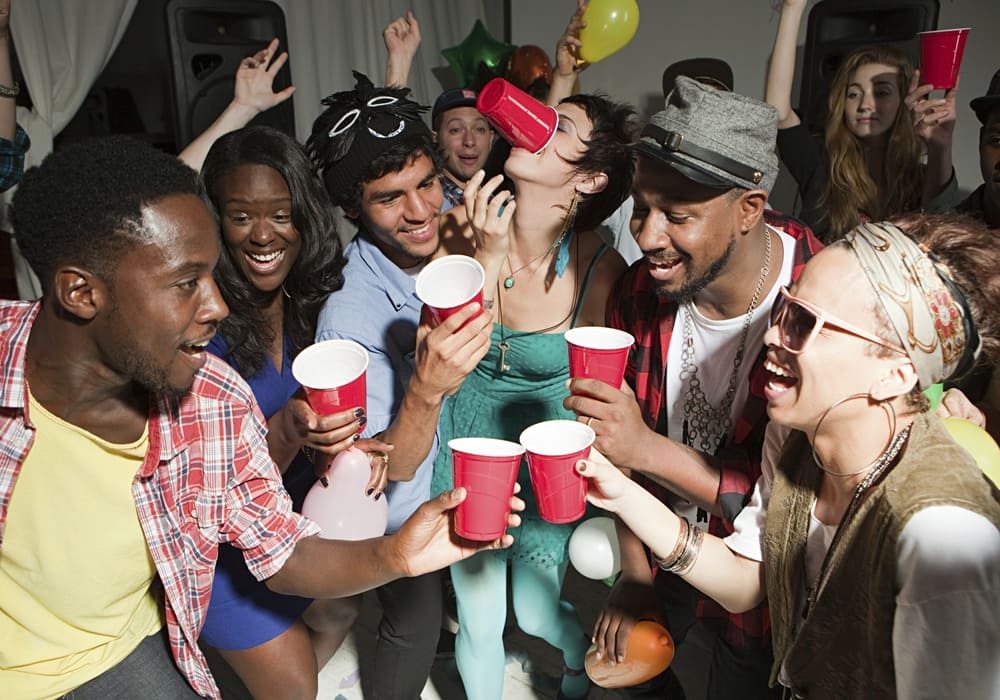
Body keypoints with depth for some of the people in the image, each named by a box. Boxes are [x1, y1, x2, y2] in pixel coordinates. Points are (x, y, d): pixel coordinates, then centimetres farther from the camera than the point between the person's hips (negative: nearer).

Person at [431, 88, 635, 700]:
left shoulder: (599, 270, -20)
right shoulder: (464, 229, -15)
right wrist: (487, 255, -29)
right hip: (468, 444, 2)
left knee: (537, 615, 16)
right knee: (479, 622, 15)